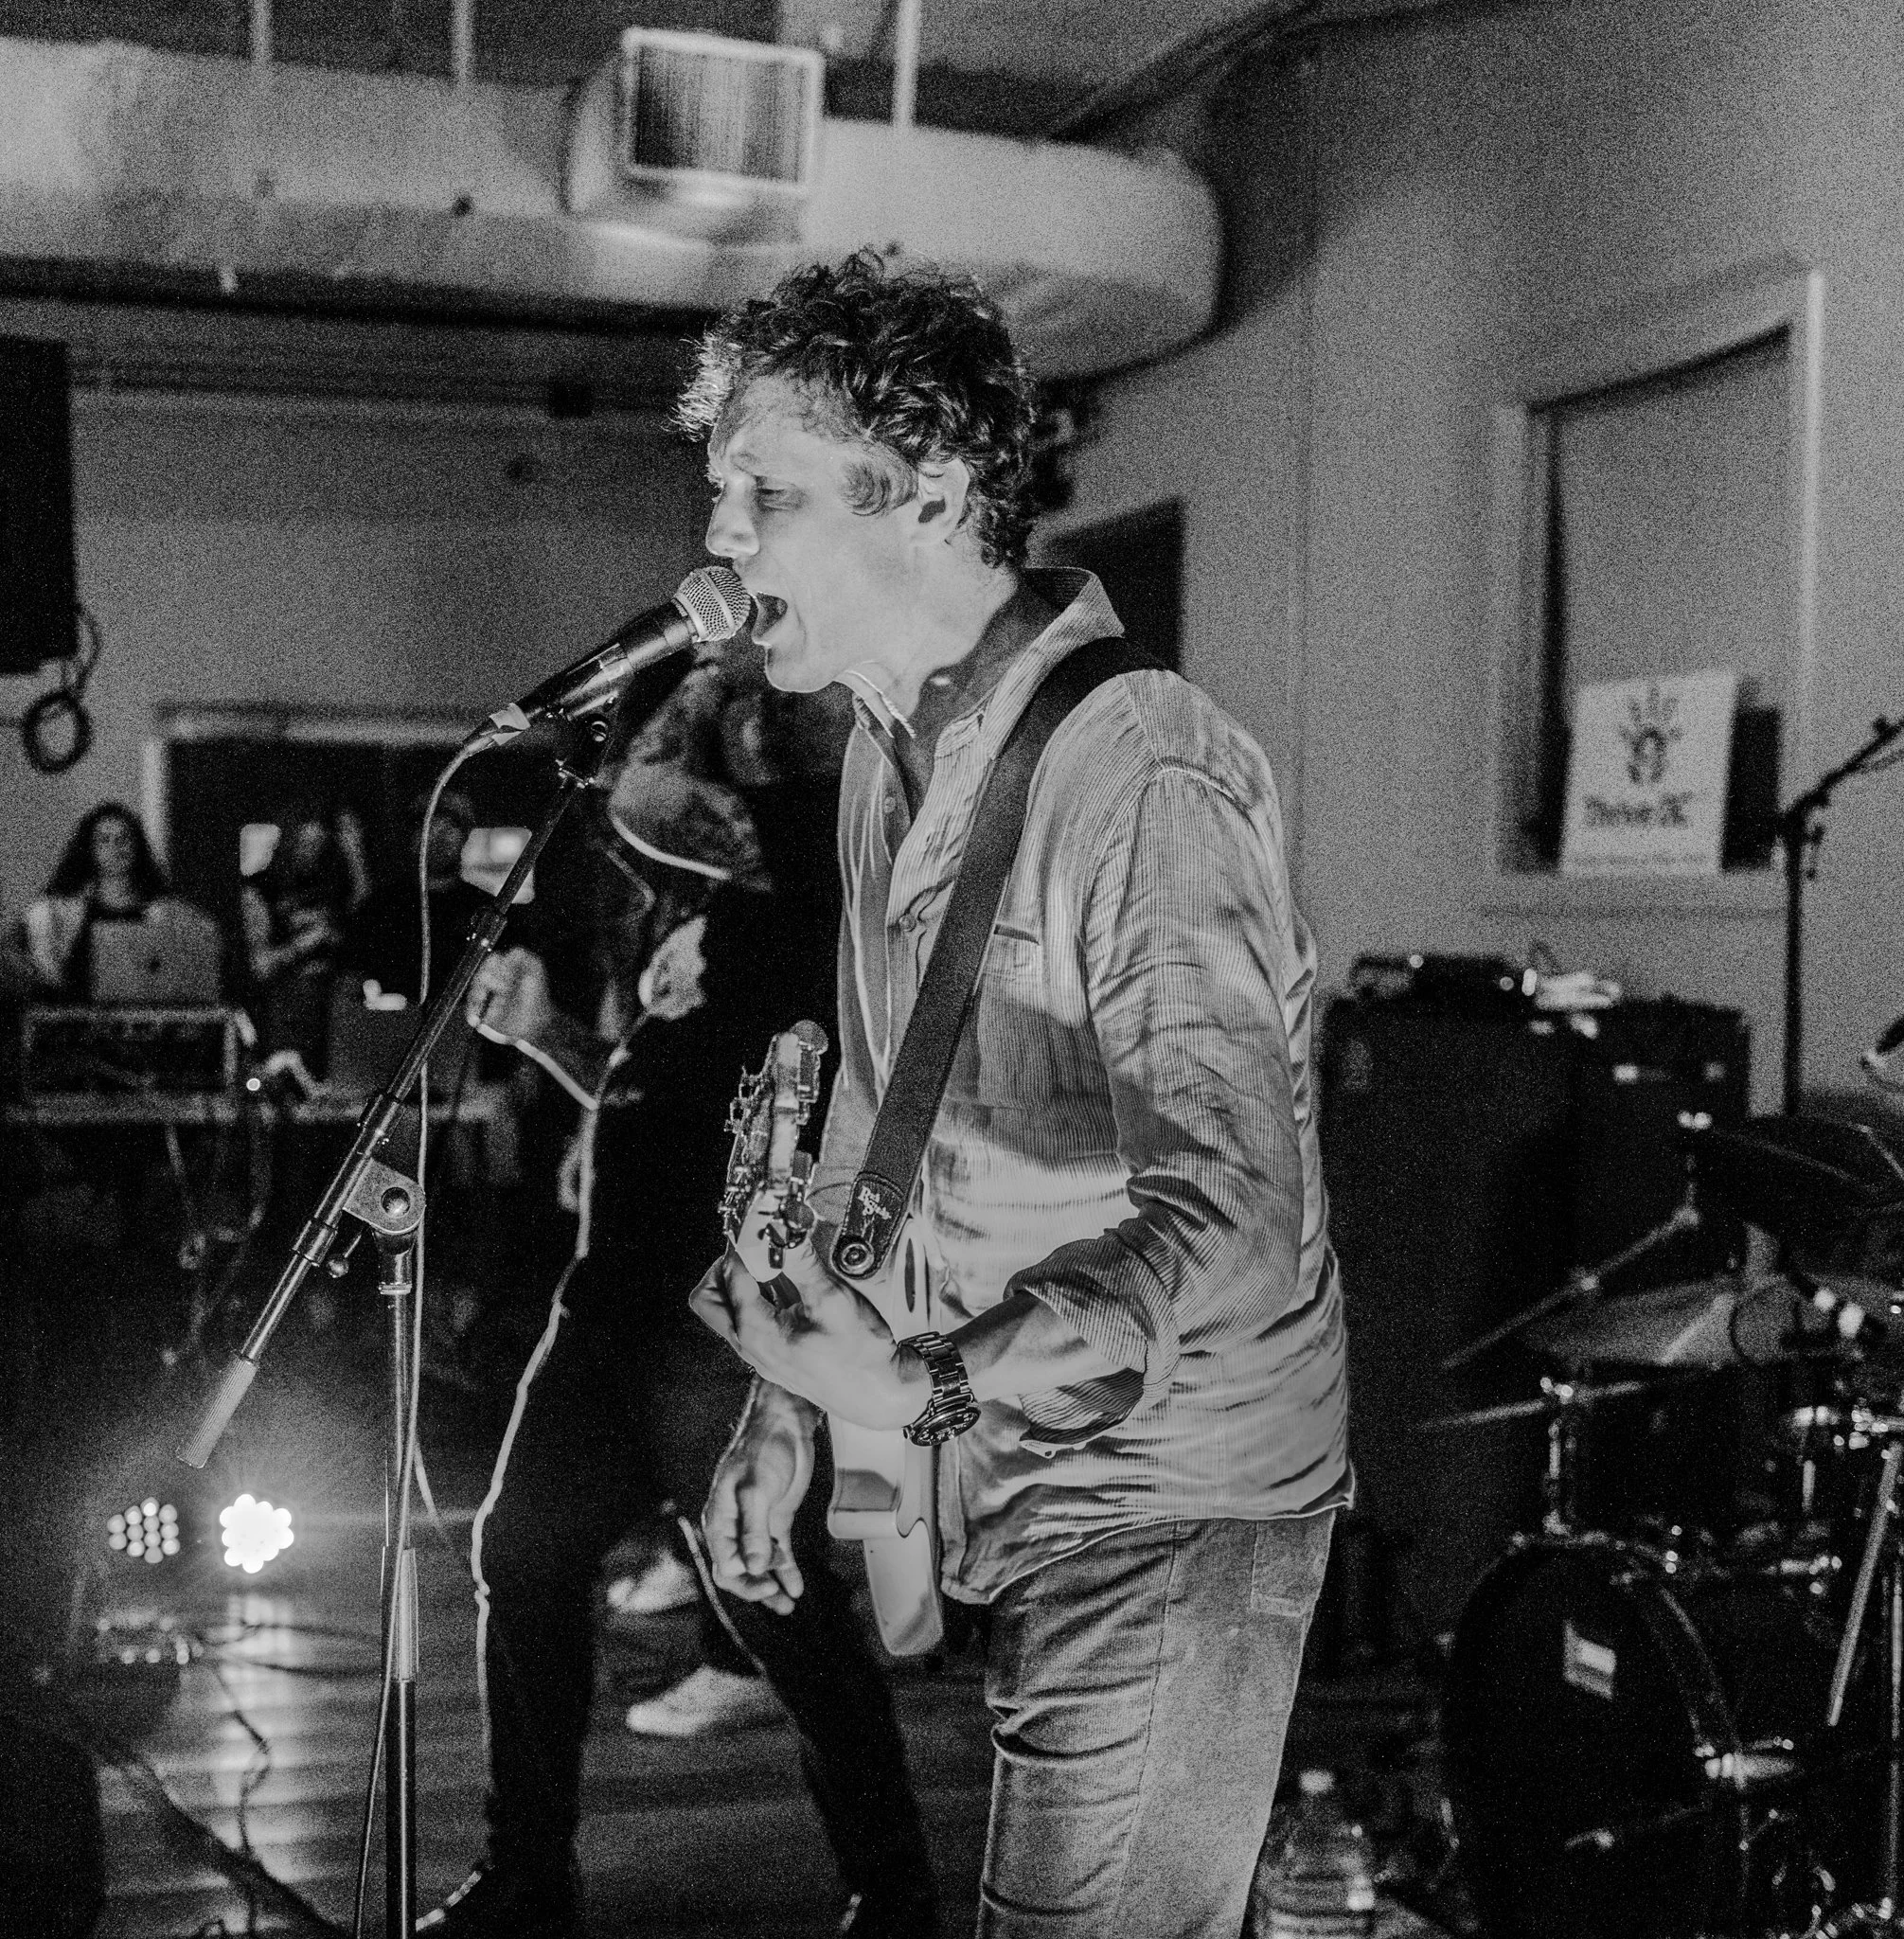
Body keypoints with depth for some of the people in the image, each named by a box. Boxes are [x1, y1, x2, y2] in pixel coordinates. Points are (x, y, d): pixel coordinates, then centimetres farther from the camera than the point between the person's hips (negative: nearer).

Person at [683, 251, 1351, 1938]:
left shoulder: (1145, 774, -24)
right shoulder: (890, 753, 6)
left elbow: (1229, 1223, -31)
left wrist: (922, 1388, -35)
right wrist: (789, 1393, 12)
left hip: (1168, 1499, -8)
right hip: (1005, 1460, 8)